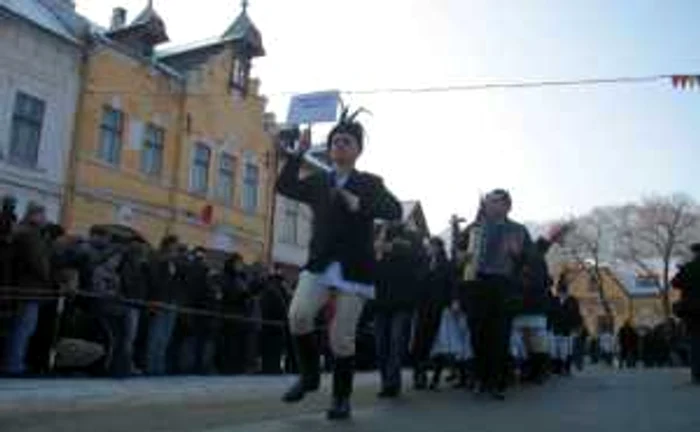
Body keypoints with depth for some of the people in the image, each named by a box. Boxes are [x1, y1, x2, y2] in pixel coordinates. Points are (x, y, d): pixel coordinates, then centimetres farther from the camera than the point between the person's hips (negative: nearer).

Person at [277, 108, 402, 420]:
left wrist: (358, 204, -21)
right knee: (298, 314, -20)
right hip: (319, 265, 3)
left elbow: (395, 211, -8)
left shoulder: (370, 183, 5)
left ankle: (341, 398, 16)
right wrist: (300, 152, -3)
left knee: (342, 337, -2)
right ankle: (309, 374, 3)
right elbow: (284, 187, 4)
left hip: (353, 270, -2)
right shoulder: (318, 182, 15)